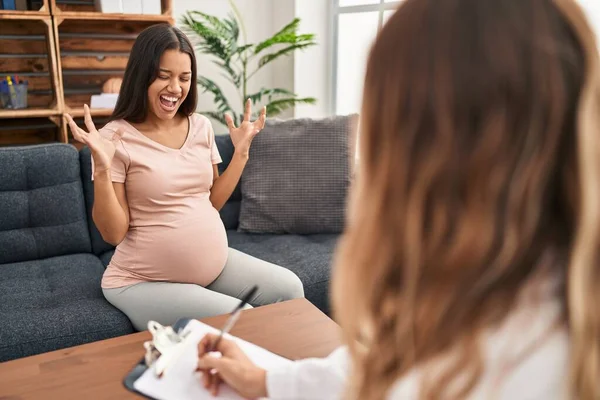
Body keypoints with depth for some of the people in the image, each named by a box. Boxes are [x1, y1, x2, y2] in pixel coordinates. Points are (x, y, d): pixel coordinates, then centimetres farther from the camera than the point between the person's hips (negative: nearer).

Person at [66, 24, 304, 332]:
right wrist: (102, 167, -25)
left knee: (289, 289, -5)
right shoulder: (116, 137, -13)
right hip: (143, 282, -5)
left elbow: (213, 201, 9)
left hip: (214, 266, 6)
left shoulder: (200, 126, 3)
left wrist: (241, 151, 2)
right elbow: (113, 233, -13)